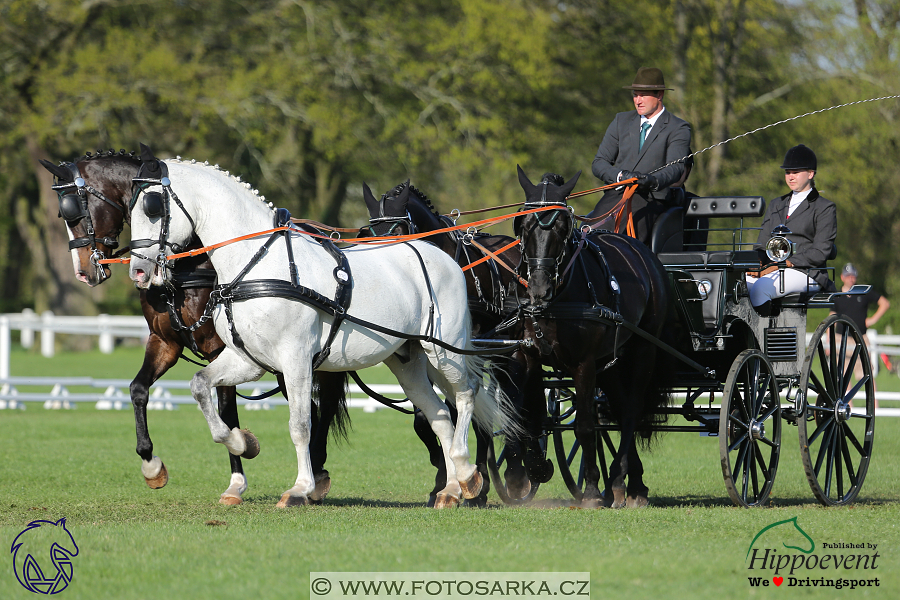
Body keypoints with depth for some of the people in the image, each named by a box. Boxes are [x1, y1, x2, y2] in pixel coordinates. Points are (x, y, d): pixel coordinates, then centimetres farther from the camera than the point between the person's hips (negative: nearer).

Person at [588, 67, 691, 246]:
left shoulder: (678, 129, 5)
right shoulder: (621, 121, 18)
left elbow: (676, 168, -11)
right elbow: (599, 163, 13)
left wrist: (653, 180, -34)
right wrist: (620, 175, -10)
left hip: (648, 199, -4)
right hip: (615, 195, 4)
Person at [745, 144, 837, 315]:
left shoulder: (825, 208, 7)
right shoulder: (776, 205, 27)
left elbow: (819, 252, -4)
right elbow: (762, 243, 21)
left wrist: (785, 264, -15)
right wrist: (756, 263, -3)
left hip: (805, 273, -5)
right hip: (769, 269, 5)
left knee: (760, 287, -37)